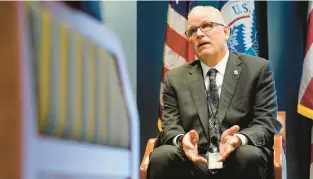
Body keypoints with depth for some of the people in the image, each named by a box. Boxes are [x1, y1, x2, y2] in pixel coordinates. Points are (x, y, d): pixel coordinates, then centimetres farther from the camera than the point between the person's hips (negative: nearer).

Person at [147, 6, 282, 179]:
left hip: (239, 161, -1)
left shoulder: (257, 69, 7)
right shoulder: (175, 78, 14)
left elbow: (266, 123, -1)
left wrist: (239, 139, -23)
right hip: (193, 161, 2)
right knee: (160, 157, -29)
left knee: (249, 156, -36)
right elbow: (170, 127, 7)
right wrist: (182, 139, -19)